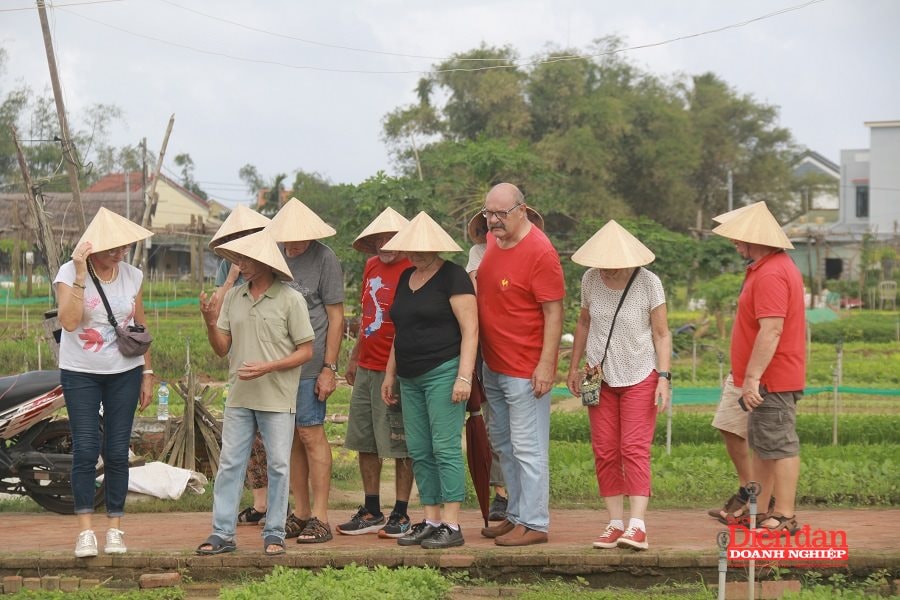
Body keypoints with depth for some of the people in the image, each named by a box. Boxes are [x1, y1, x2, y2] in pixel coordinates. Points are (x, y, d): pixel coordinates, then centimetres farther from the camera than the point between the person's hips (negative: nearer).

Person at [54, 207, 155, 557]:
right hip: (80, 374, -3)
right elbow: (69, 321, -24)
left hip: (124, 373, 3)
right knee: (86, 449, -9)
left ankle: (115, 528, 9)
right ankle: (85, 531, -6)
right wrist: (80, 275, -27)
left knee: (117, 451, 3)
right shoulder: (70, 273, -10)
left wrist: (147, 374, 10)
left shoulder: (132, 277, 3)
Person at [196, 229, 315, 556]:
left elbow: (306, 350, -6)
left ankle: (274, 533, 11)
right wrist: (210, 323, -10)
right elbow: (222, 349, 9)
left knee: (278, 466, 3)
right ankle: (222, 533, 7)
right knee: (229, 464, 3)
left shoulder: (290, 300, -7)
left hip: (277, 398, -4)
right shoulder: (233, 298, 7)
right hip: (239, 397, 4)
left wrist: (268, 367, -16)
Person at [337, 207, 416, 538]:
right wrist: (354, 357, 24)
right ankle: (371, 512, 21)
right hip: (366, 369, 8)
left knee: (400, 447, 0)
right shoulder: (372, 266, 13)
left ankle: (401, 515, 7)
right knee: (365, 442, 12)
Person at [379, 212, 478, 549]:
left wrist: (464, 376, -19)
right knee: (419, 453, 7)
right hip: (411, 379, 8)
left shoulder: (453, 277, -7)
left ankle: (452, 526, -9)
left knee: (445, 448, -10)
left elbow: (470, 329, -12)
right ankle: (430, 521, 12)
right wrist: (390, 374, 22)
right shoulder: (406, 279, 17)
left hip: (444, 372, -8)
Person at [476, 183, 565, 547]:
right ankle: (516, 515, 25)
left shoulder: (540, 253, -18)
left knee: (527, 449, -4)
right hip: (492, 364, 9)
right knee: (503, 445, 16)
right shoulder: (492, 240, 7)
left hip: (526, 370, -9)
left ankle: (534, 524, 2)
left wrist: (546, 365, -22)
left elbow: (554, 313, -18)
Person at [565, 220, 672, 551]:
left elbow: (662, 334, -8)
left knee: (634, 449, -11)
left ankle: (637, 526, -15)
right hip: (601, 375, 4)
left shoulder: (649, 283, -14)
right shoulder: (590, 280, -4)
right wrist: (574, 367, 12)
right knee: (605, 452, 1)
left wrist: (663, 377, -15)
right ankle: (615, 523, 6)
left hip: (640, 376, -4)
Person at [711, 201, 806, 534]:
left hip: (772, 381, -11)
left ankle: (785, 517, -4)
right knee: (762, 446, 17)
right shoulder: (778, 266, 16)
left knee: (779, 446, -7)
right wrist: (751, 377, 23)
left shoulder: (771, 275, -21)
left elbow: (771, 330, -27)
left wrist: (752, 377, -26)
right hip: (771, 379, 11)